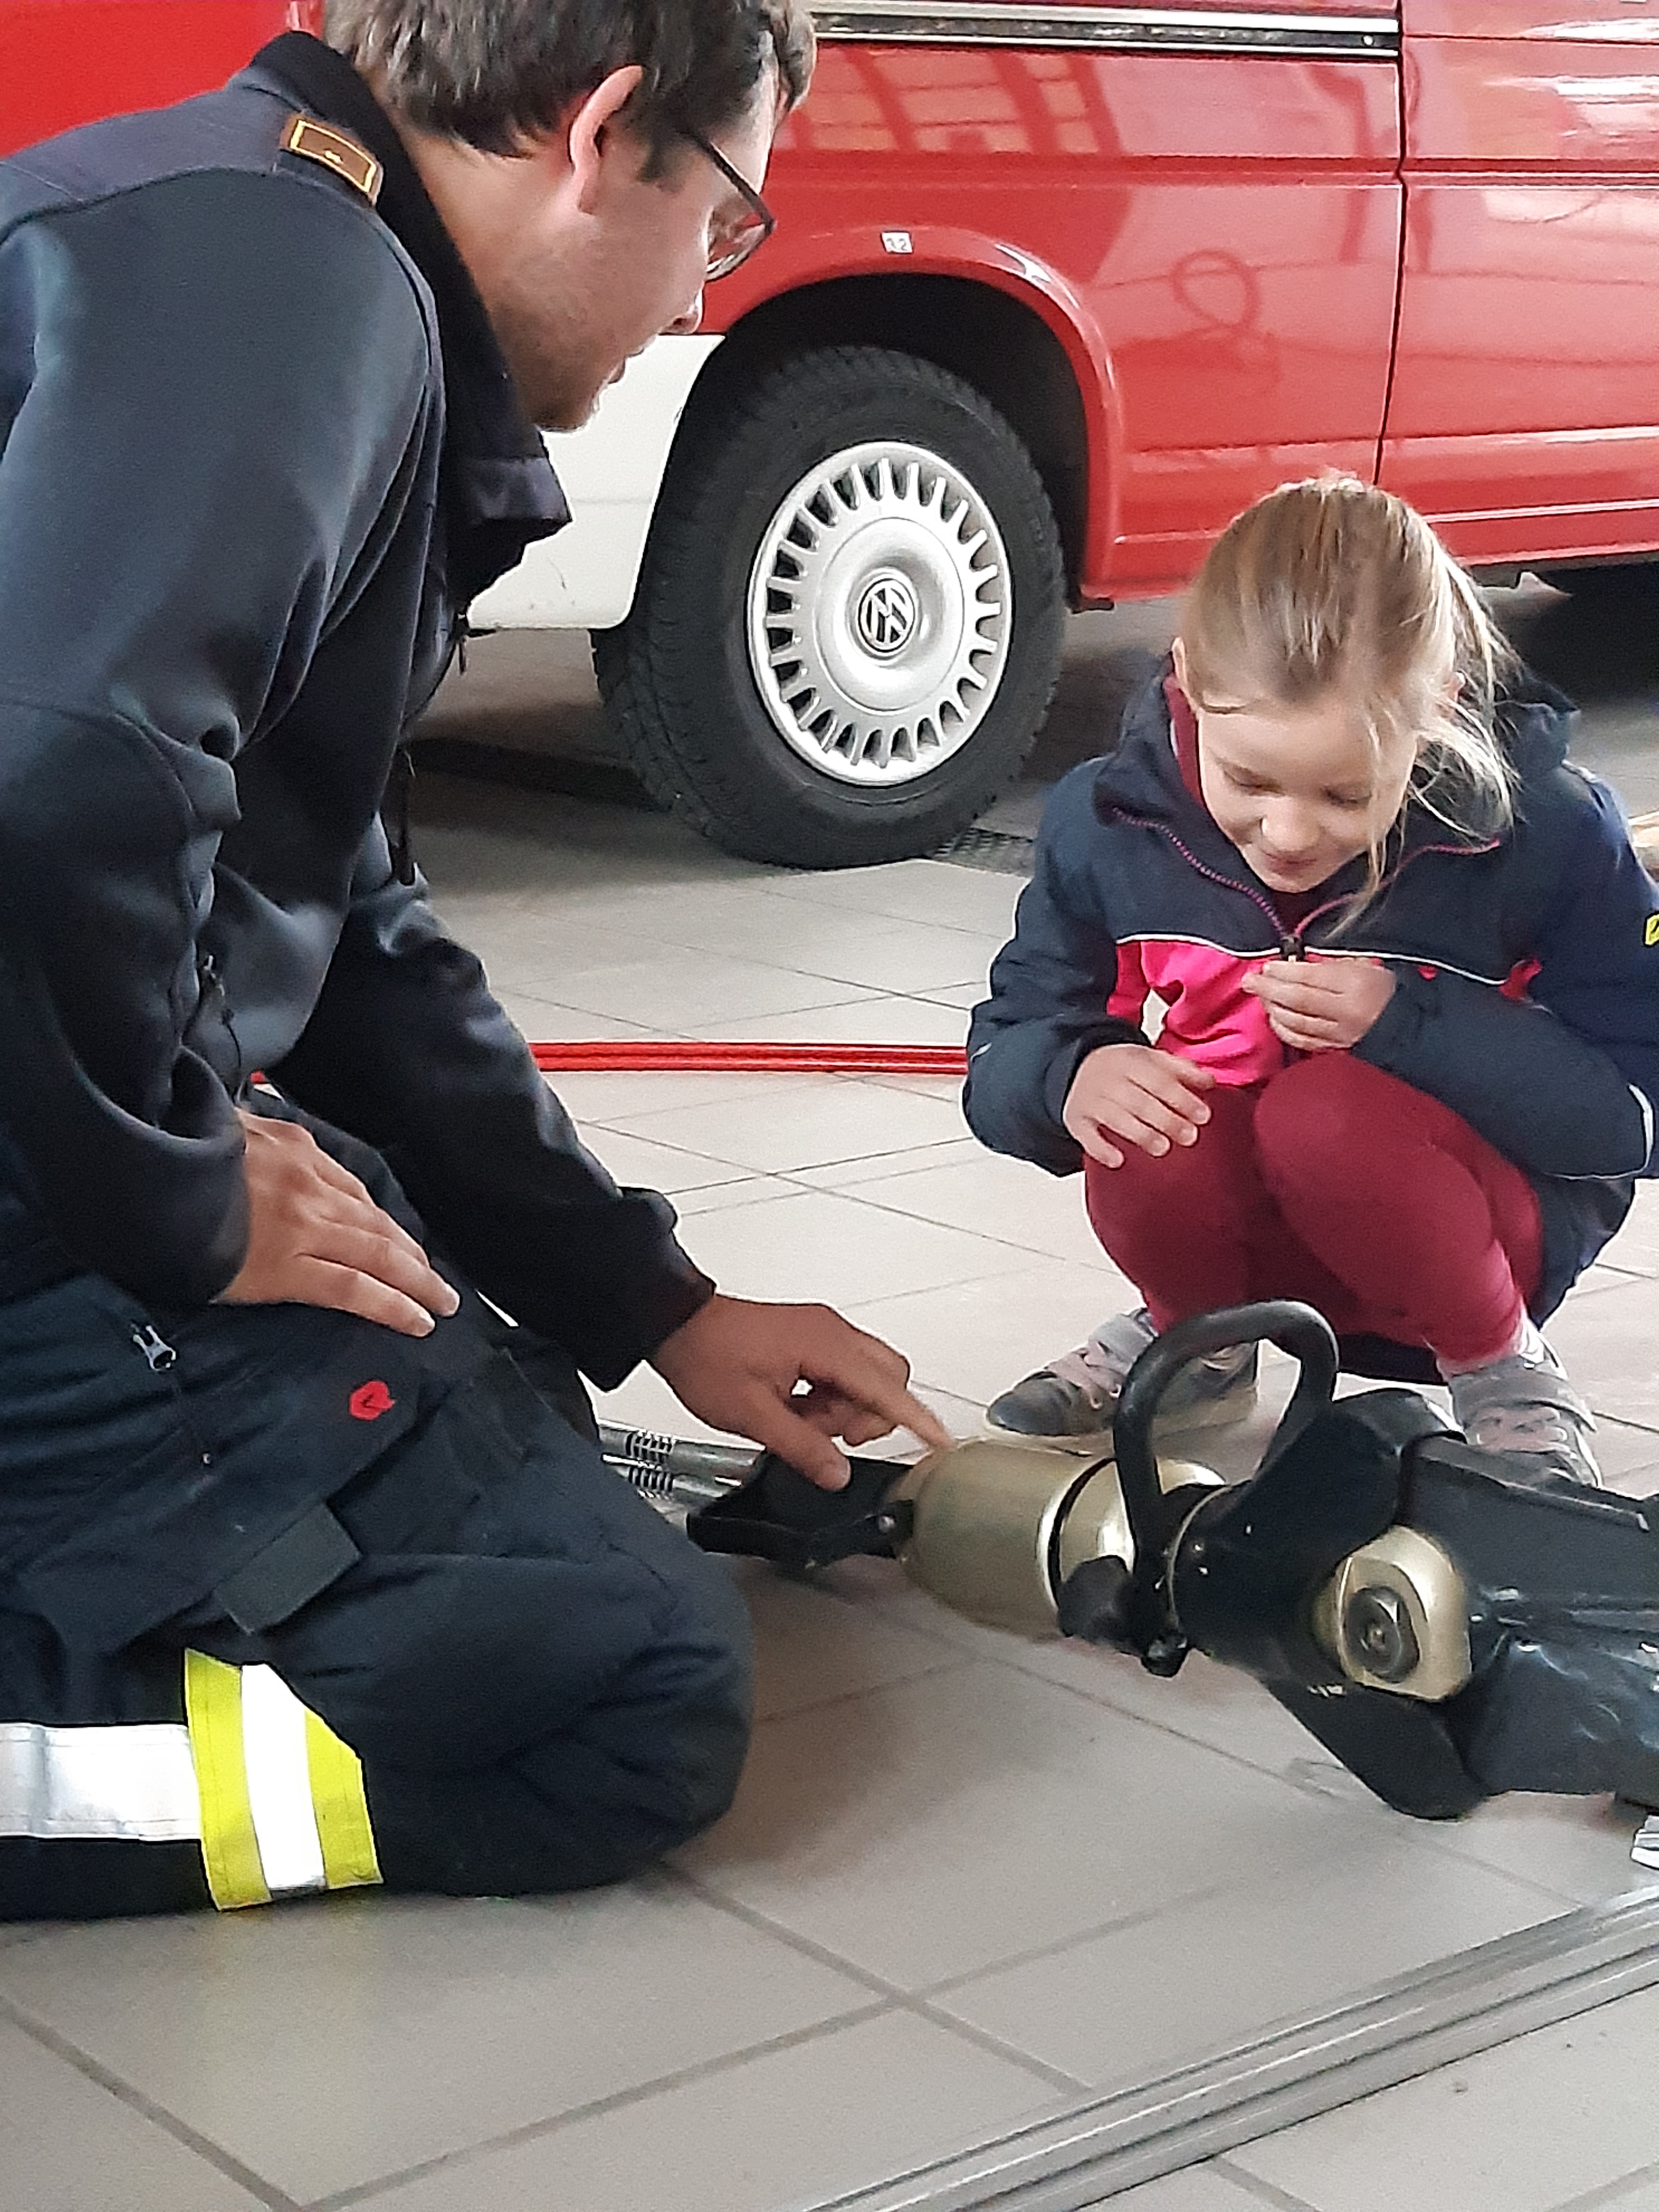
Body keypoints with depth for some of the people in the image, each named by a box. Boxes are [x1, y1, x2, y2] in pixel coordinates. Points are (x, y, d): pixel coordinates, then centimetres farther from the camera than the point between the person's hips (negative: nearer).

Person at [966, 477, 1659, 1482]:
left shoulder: (1547, 831, -19)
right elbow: (1005, 1051, -1)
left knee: (1329, 1112, -35)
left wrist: (1405, 1020, -29)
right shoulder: (1109, 821, -11)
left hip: (1490, 1228, -3)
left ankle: (1504, 1371, -5)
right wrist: (1072, 1076, -27)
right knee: (1143, 1155, -31)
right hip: (1243, 1236, 3)